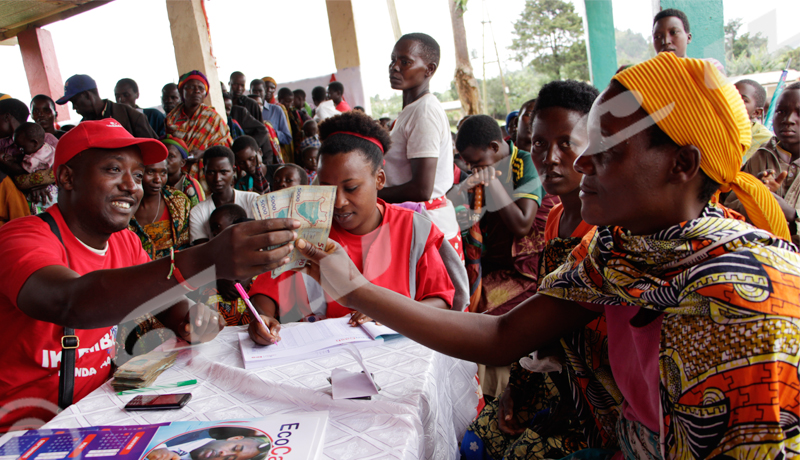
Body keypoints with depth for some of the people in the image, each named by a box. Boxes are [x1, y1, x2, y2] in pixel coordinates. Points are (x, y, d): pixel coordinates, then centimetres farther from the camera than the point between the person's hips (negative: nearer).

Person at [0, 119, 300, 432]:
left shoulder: (126, 242, 6)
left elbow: (167, 303, 11)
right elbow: (70, 303, -39)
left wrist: (190, 321, -16)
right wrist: (203, 263, -52)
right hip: (30, 422, -7)